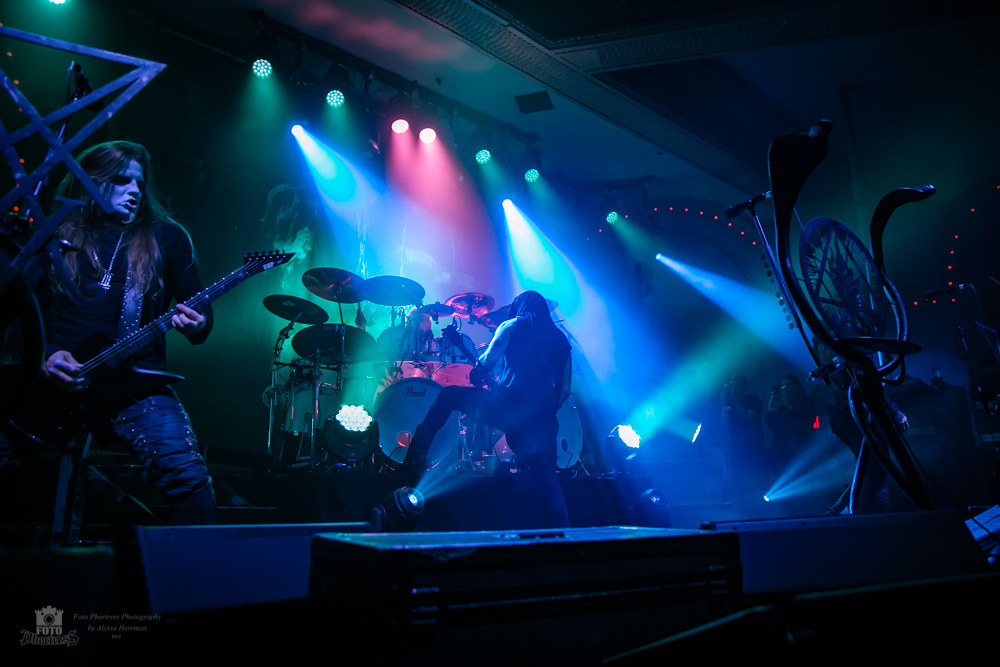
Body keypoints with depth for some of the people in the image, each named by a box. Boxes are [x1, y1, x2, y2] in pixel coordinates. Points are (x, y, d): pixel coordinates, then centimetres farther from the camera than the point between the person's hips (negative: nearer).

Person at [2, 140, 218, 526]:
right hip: (52, 382, 3)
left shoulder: (166, 239, 12)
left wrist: (197, 325, -14)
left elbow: (198, 307, 10)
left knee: (187, 476, -23)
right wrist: (45, 355, -5)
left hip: (136, 384, -2)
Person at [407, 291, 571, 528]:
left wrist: (476, 373, 21)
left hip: (511, 404, -3)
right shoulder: (561, 339, 26)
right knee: (544, 481, 4)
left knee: (449, 395, 18)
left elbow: (488, 361, 1)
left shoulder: (512, 326, 15)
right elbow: (564, 390, 19)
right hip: (543, 419, 4)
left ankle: (415, 456, 13)